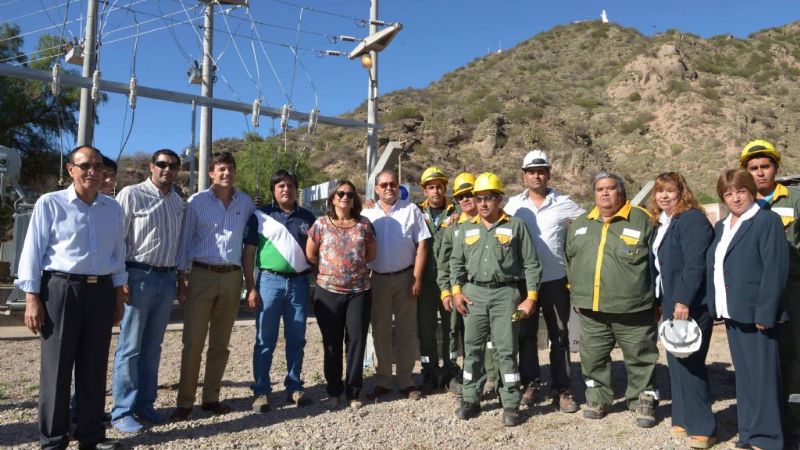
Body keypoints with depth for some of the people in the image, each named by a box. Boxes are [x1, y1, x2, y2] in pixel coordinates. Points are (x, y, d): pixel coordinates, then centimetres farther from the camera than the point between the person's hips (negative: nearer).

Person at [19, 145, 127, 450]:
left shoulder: (113, 208, 10)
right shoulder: (50, 203, -2)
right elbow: (33, 251, -3)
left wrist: (119, 296, 13)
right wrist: (32, 299, -8)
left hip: (101, 291, 4)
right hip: (61, 288, -4)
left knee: (94, 367, 10)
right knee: (56, 367, 3)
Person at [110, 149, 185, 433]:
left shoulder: (178, 202, 13)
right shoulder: (131, 194, -6)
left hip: (167, 277, 6)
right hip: (139, 275, -6)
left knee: (153, 347, 12)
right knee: (130, 347, 0)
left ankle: (144, 404, 22)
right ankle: (122, 411, 9)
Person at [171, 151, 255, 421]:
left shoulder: (246, 203, 6)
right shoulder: (197, 202, -1)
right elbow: (184, 242, 2)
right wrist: (181, 281, -1)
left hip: (232, 277, 3)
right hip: (202, 275, -2)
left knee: (220, 343, 10)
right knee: (193, 342, -2)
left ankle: (211, 398, 21)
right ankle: (185, 401, 9)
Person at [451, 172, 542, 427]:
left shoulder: (515, 226, 1)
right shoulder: (466, 229, 10)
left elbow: (531, 263, 1)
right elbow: (456, 262, 15)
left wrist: (531, 297, -5)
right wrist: (457, 291, 3)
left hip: (505, 294, -3)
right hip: (474, 294, 3)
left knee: (506, 350, 0)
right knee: (472, 348, 8)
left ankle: (511, 405, 9)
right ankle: (470, 400, 20)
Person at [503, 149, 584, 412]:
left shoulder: (563, 203, -1)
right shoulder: (513, 204, 4)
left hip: (556, 280, -1)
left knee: (559, 336, 7)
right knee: (526, 335, 10)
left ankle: (561, 389, 17)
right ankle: (530, 383, 24)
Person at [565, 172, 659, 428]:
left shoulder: (642, 220, -3)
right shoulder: (580, 224, 11)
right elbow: (570, 260, 19)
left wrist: (657, 299, -3)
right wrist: (576, 294, 16)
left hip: (633, 309, -4)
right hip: (591, 310, 4)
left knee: (640, 358, 8)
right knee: (592, 358, 13)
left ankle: (643, 401, 26)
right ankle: (597, 398, 30)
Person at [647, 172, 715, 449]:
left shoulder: (692, 219, -12)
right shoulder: (660, 223, 15)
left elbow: (695, 264, -21)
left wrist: (683, 301, -26)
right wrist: (659, 301, 16)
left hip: (690, 305, -9)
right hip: (671, 303, 9)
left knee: (689, 365, -4)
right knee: (677, 363, 13)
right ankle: (683, 420, 23)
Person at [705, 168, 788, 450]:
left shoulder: (767, 220, -8)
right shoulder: (721, 227, 16)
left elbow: (775, 269, -15)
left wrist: (765, 312, -19)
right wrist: (715, 307, 8)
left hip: (755, 314, -8)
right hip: (732, 314, 8)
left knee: (762, 377, 0)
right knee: (744, 377, 15)